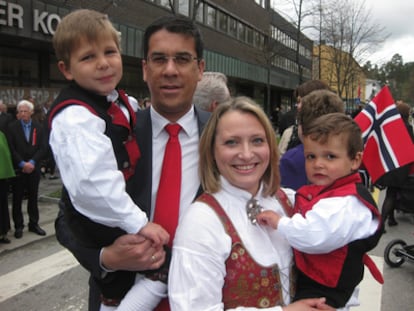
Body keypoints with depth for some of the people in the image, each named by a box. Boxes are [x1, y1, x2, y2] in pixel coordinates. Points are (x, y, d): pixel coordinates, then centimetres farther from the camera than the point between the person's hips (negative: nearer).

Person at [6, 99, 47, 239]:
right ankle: (18, 226, 16)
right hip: (17, 169, -1)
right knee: (17, 199, 5)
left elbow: (42, 148, -1)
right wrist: (22, 164, -14)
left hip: (33, 168, 2)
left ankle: (34, 224, 20)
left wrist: (32, 162, -12)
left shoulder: (38, 128, 4)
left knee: (33, 198, 10)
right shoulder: (11, 127, -1)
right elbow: (11, 148, -7)